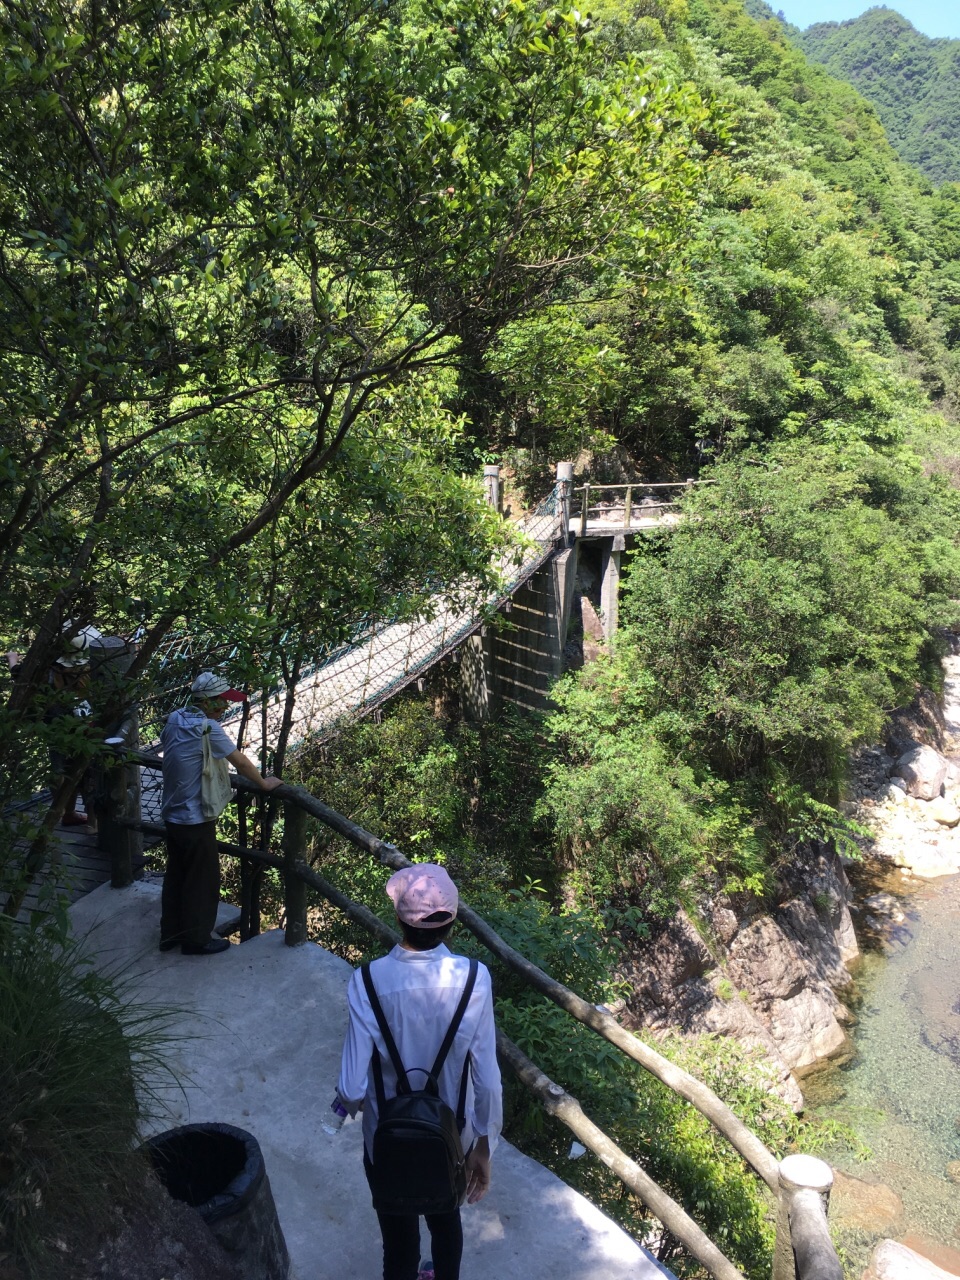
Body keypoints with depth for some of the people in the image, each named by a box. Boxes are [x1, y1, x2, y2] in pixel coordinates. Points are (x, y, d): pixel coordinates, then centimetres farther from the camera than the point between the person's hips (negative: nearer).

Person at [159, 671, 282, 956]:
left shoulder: (174, 719, -1)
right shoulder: (209, 728, -24)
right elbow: (241, 762, -17)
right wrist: (265, 783, -1)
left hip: (172, 815, 8)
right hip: (196, 820, -8)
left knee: (175, 875, 21)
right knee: (203, 881, 8)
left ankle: (170, 933, 33)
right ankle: (197, 940, 20)